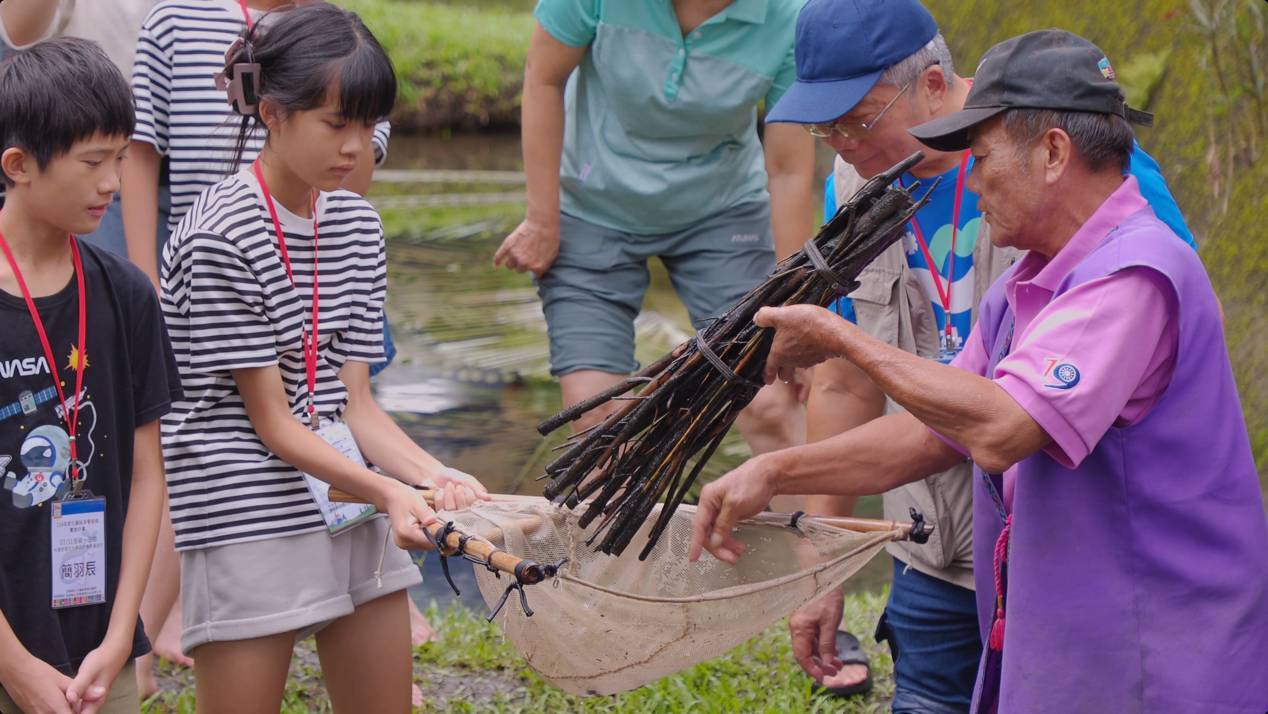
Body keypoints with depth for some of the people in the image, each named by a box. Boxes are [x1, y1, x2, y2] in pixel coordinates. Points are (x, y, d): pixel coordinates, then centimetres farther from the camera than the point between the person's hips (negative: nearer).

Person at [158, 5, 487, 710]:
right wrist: (385, 490, -25)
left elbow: (353, 403, 5)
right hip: (249, 514, -7)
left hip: (353, 509, 7)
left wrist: (435, 477, -12)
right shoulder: (220, 235, -14)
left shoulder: (356, 223, 8)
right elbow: (273, 423, -14)